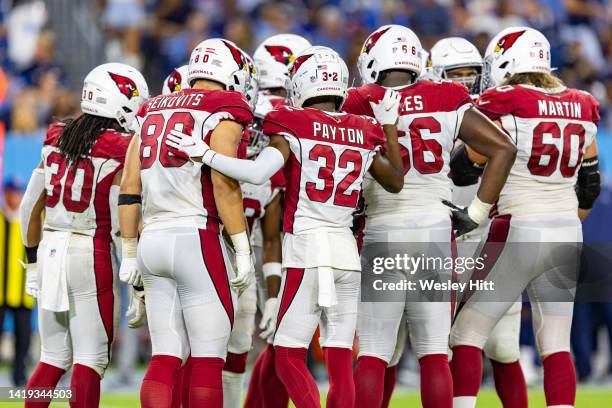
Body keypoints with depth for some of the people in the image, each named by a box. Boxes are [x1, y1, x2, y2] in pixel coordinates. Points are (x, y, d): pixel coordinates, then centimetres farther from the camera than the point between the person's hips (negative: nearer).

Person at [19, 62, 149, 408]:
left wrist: (34, 261, 23)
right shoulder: (120, 153, -10)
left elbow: (30, 207, 12)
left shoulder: (57, 140, 8)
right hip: (92, 254, -6)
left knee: (53, 358, 15)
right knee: (90, 360, 0)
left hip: (50, 250, 6)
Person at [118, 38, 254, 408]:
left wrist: (130, 253, 17)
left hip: (153, 239, 6)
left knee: (166, 357, 7)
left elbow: (130, 189, 14)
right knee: (208, 359, -1)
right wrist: (242, 250, -11)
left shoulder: (154, 111, 17)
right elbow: (224, 183, -14)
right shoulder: (224, 113, -3)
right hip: (197, 239, -6)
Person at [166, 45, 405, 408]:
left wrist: (203, 154, -10)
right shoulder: (364, 133, 9)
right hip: (347, 251, 4)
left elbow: (258, 172, -18)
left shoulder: (294, 126, -5)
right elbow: (396, 182, 23)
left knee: (290, 357, 0)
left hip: (306, 251, -4)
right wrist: (390, 126, 29)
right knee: (340, 359, 5)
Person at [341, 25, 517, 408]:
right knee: (435, 353, 6)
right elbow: (503, 149, 2)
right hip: (436, 229, 2)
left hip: (383, 231, -2)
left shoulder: (361, 107, -3)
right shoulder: (447, 102, 4)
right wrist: (475, 213, 6)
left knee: (373, 354, 1)